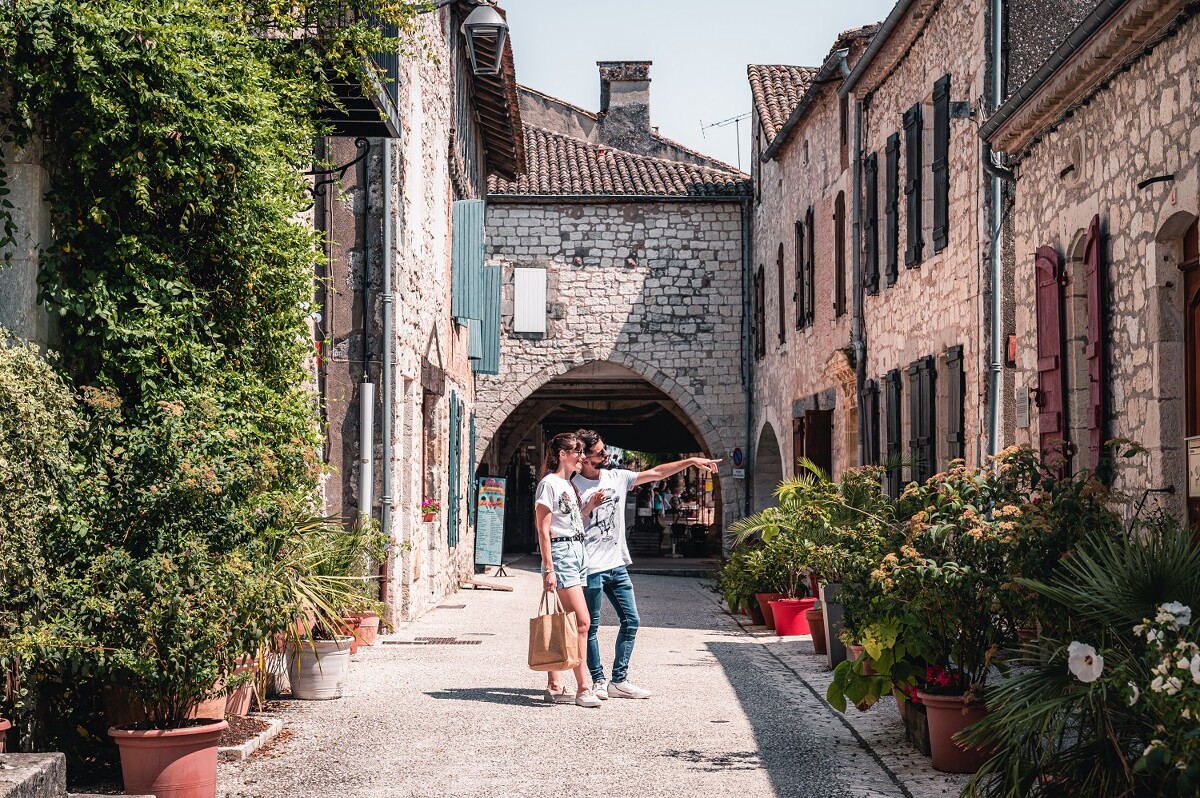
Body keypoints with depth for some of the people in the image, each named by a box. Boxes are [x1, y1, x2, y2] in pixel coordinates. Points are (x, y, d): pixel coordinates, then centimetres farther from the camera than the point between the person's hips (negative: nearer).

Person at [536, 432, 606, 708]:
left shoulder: (569, 485, 18)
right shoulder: (549, 484, -9)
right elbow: (543, 530, -13)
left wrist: (590, 505, 9)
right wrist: (549, 569, -18)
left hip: (578, 552, 9)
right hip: (560, 553, -9)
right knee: (582, 621, -13)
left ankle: (554, 686, 11)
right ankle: (583, 689, -11)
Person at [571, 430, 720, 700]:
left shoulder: (617, 477, 8)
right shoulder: (575, 488, -10)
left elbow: (655, 473, 11)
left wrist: (692, 461, 8)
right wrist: (590, 506, -23)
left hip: (617, 565, 7)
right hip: (591, 567, -7)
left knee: (631, 621, 6)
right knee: (591, 626, 1)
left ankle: (619, 680, 12)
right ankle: (599, 681, 13)